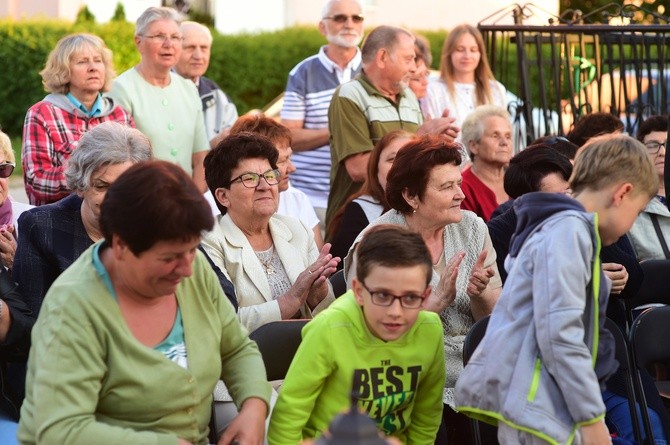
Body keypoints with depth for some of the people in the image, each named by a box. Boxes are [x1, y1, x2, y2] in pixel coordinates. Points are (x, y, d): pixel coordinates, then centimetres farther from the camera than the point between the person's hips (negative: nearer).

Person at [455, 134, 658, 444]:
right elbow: (559, 334, -19)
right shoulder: (569, 230, -12)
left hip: (541, 404, 10)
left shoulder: (556, 227, 20)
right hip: (537, 409, -10)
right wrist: (591, 417, -16)